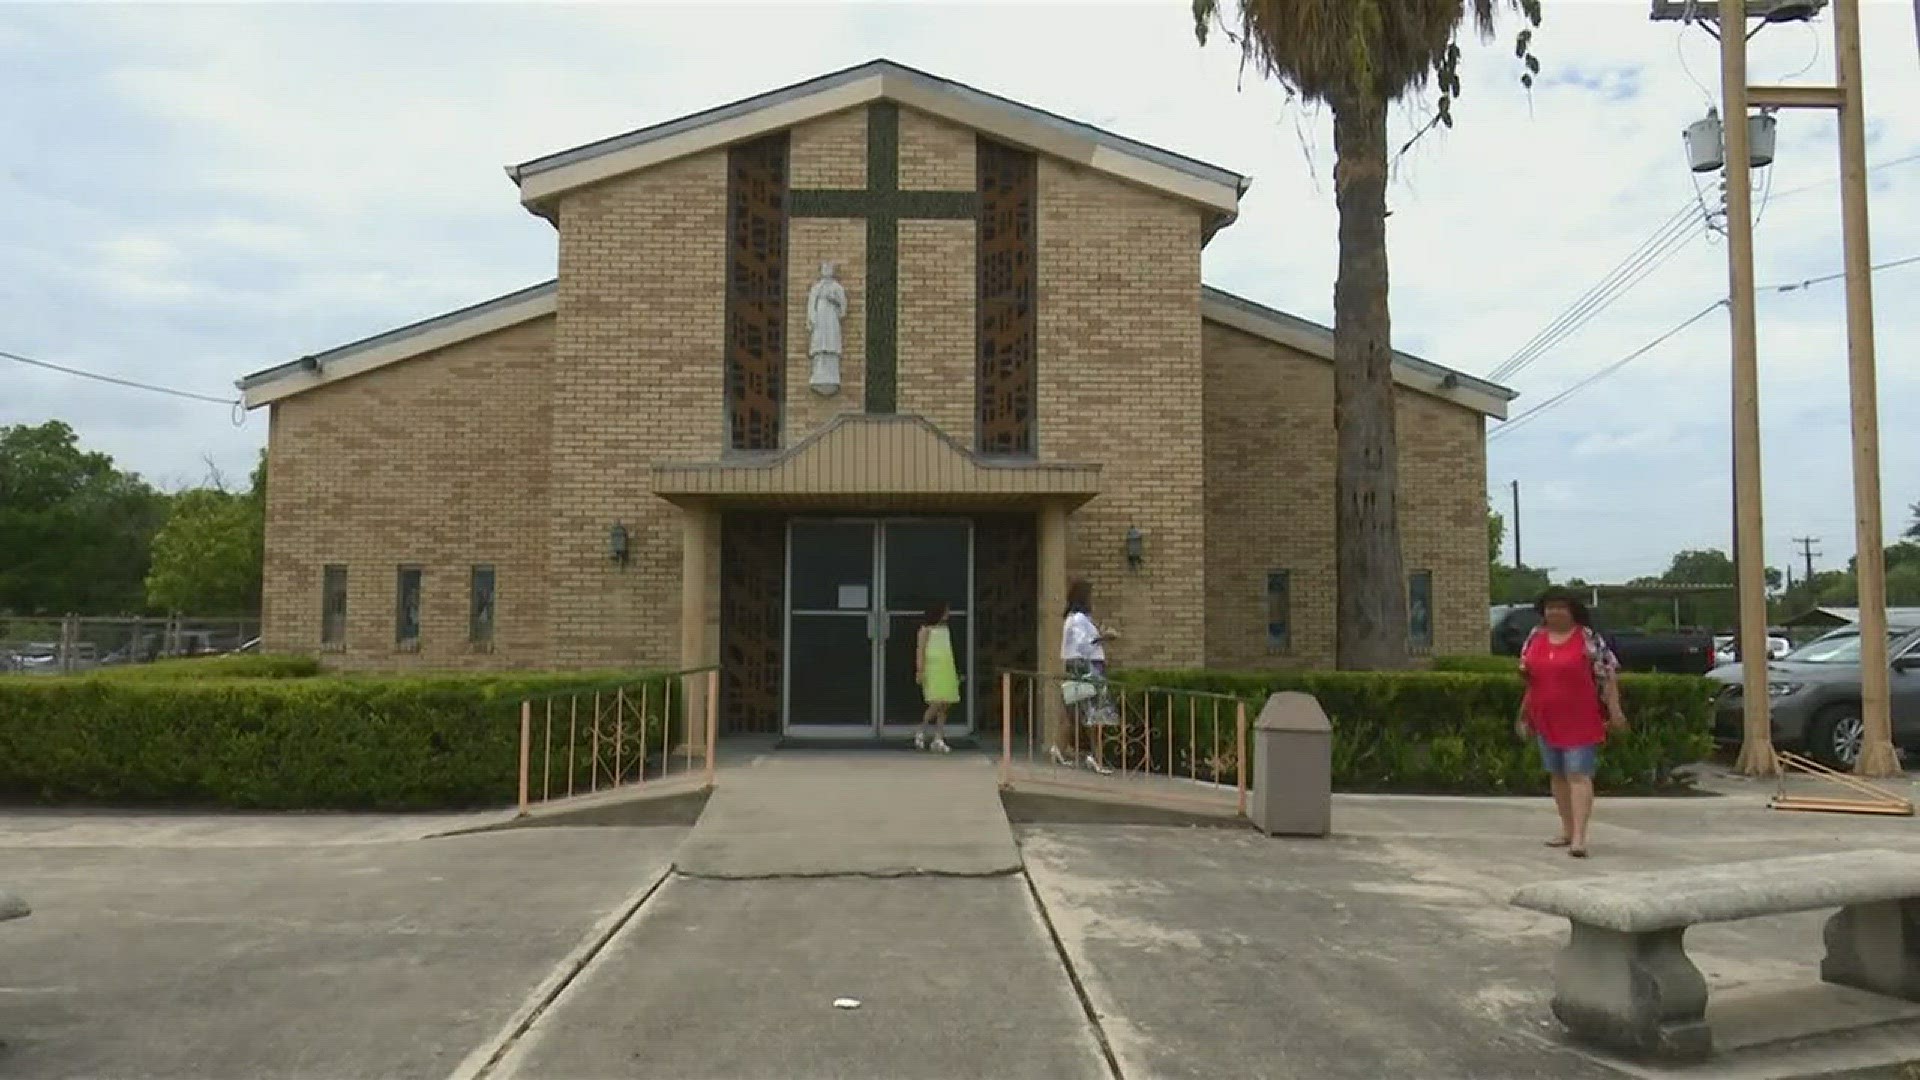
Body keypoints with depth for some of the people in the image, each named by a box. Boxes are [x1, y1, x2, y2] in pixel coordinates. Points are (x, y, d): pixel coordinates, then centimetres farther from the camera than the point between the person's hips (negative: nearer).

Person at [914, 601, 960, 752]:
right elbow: (920, 649, -8)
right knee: (936, 704, -15)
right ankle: (920, 733, 4)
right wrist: (919, 670, -17)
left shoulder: (945, 628, 16)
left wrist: (956, 672, 19)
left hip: (947, 669, 7)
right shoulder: (926, 628, -3)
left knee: (945, 706, 1)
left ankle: (938, 739, 4)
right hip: (932, 668, -7)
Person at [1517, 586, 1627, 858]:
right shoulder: (1535, 637, 9)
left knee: (1578, 775, -10)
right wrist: (1525, 713, 18)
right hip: (1546, 721, 6)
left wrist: (1614, 708, -10)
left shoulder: (1588, 638, -6)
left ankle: (1579, 836, -14)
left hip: (1580, 721, -6)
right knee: (1557, 774, 12)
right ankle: (1567, 829, 22)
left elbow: (1609, 673, -6)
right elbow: (1527, 675, 17)